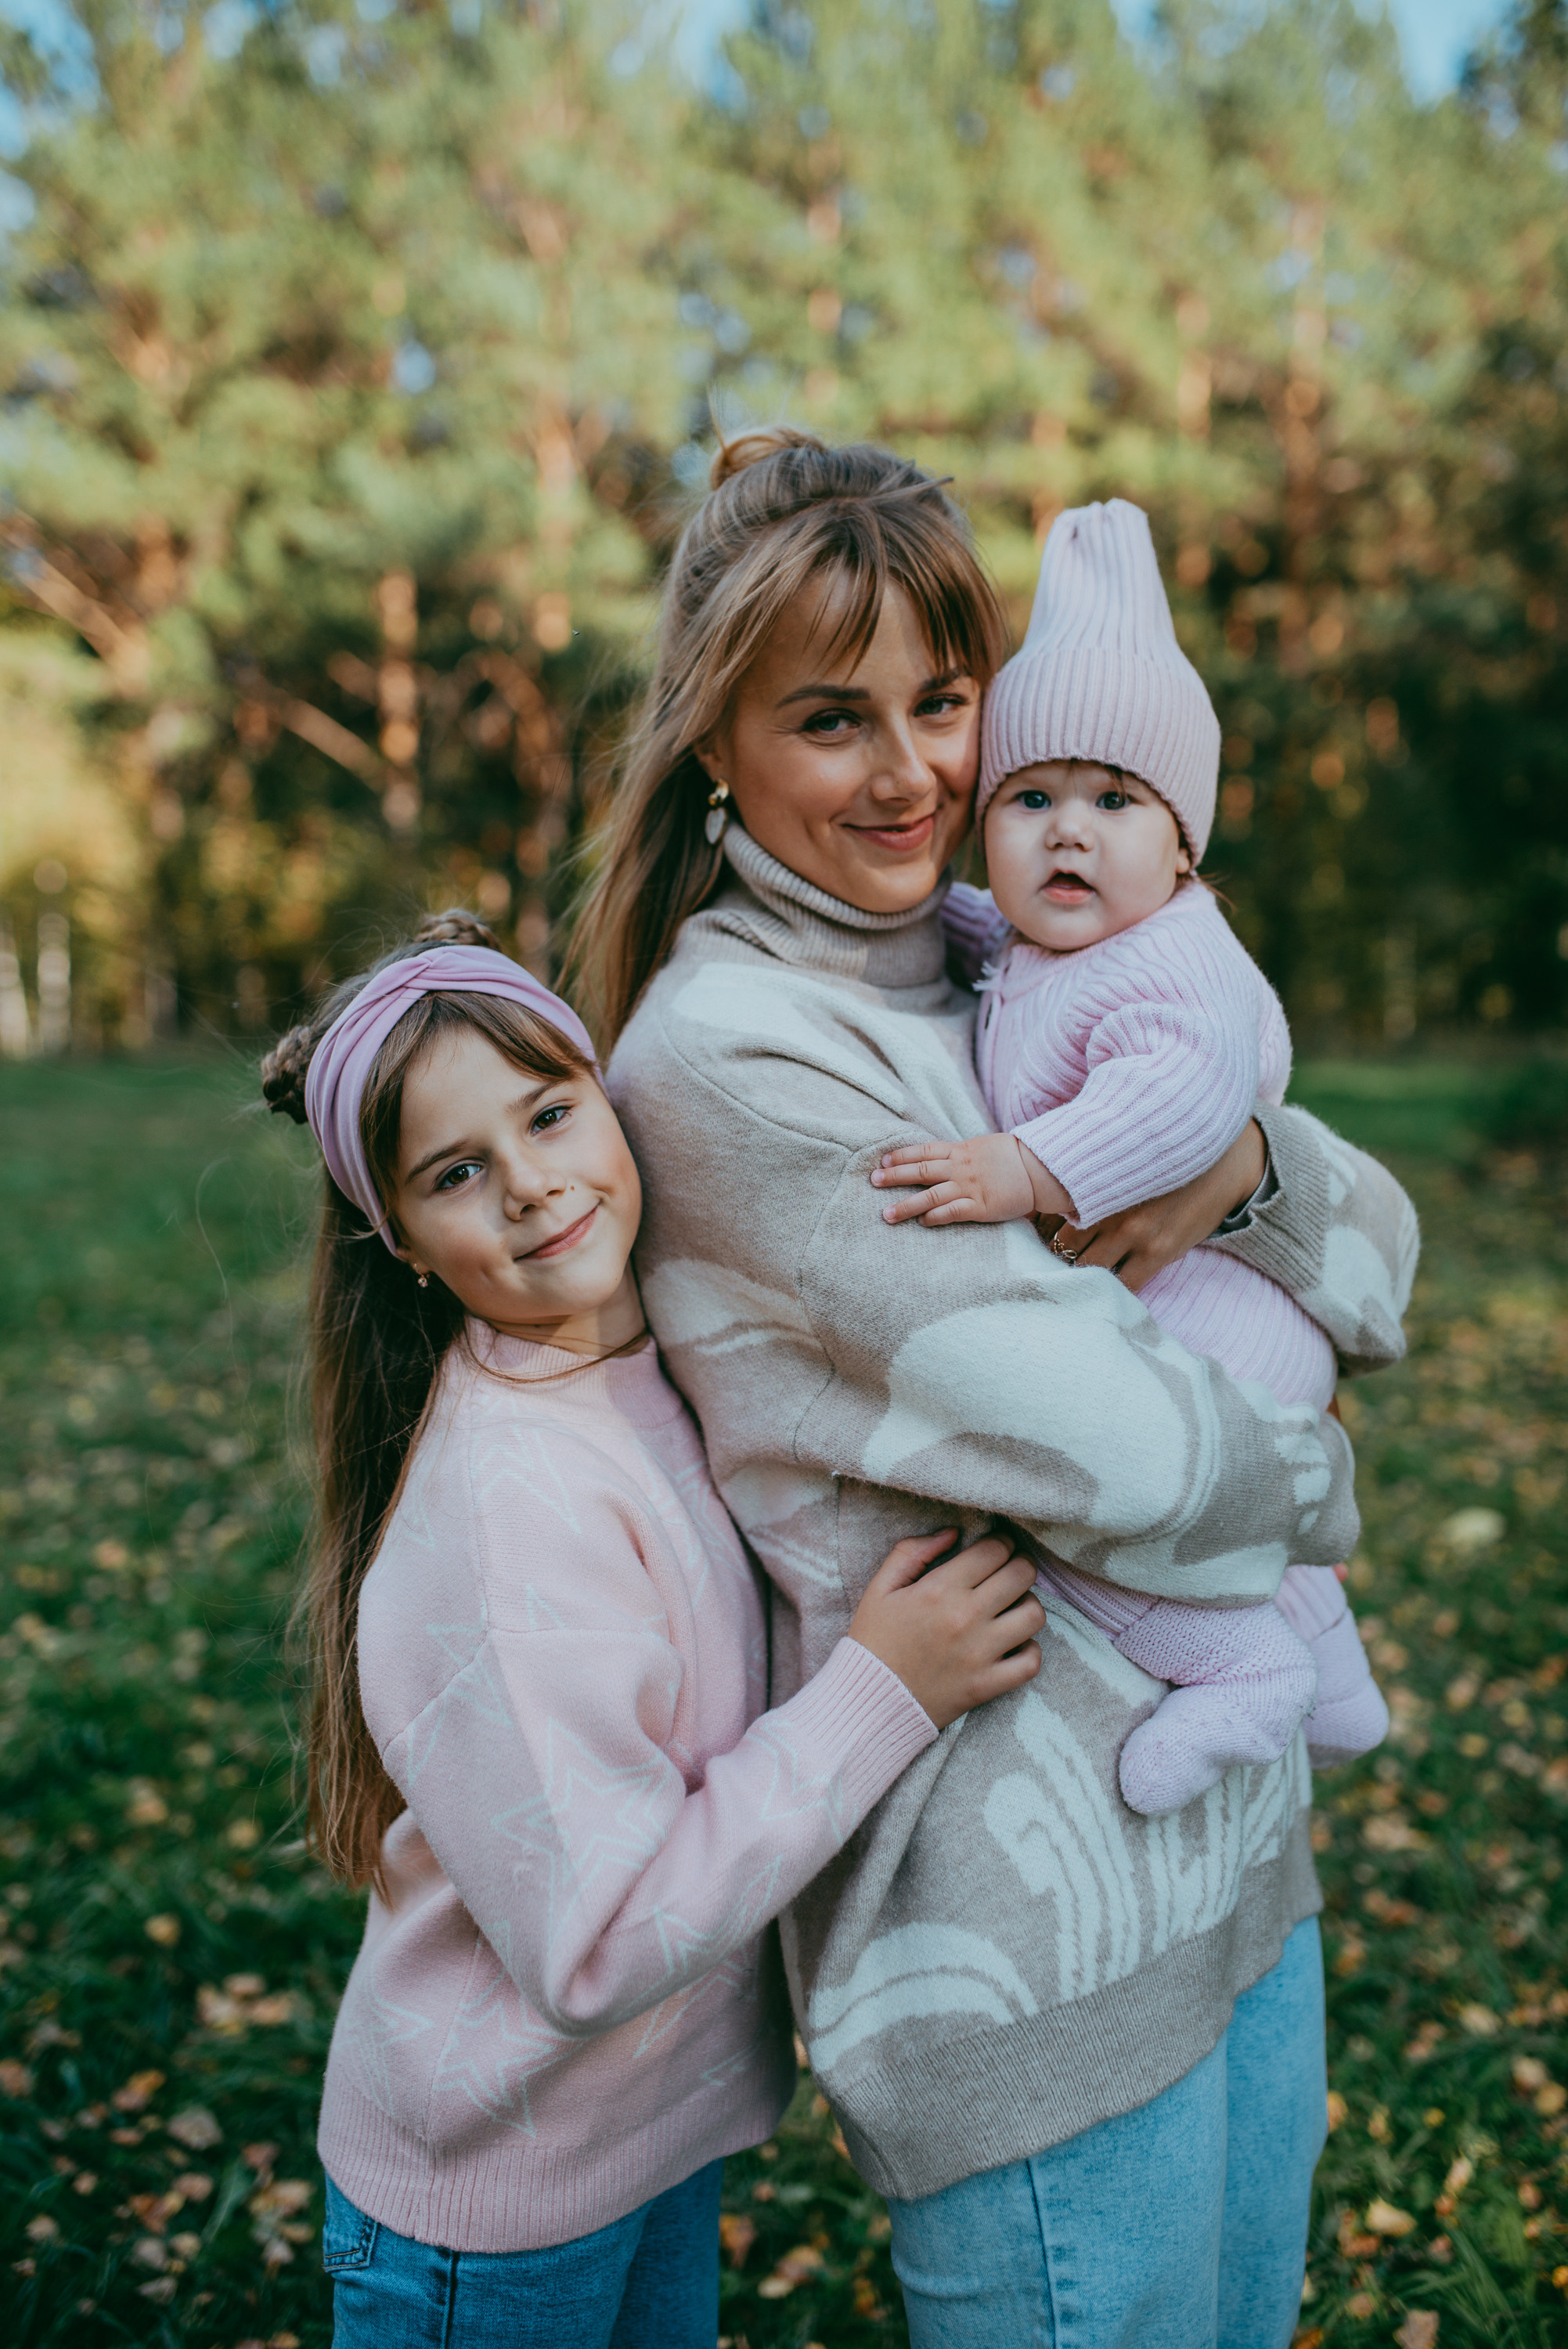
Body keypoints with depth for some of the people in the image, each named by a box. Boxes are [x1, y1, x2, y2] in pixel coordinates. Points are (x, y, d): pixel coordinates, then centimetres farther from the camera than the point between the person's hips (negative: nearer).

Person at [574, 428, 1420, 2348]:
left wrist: (1244, 1159, -15)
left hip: (1235, 1840, 8)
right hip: (1025, 1935, -8)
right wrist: (1304, 1477, -3)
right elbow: (1110, 1451, -22)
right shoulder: (725, 1056, -19)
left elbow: (1384, 1253, 6)